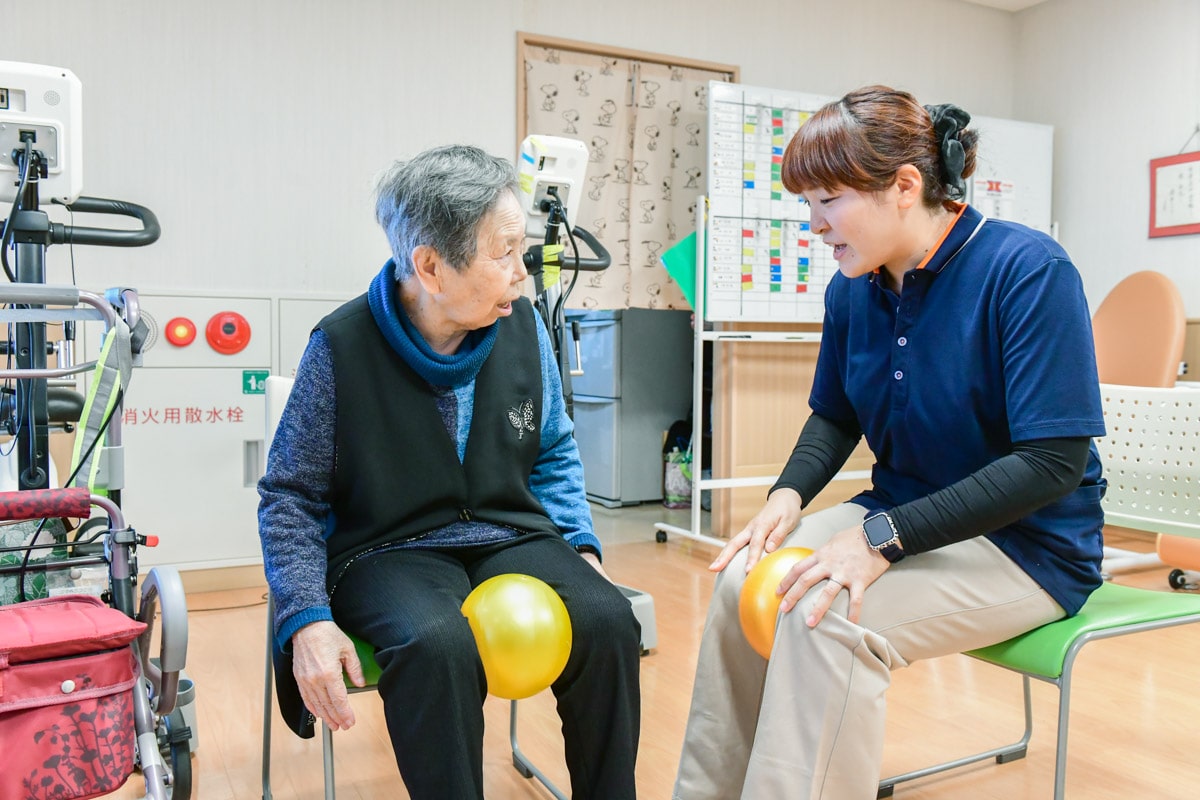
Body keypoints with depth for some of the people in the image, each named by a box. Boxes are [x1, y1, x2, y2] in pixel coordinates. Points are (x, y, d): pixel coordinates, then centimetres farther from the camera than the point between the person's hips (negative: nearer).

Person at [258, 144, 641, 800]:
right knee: (436, 644, -36)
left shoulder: (522, 325, 0)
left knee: (607, 621, -23)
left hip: (512, 538, 4)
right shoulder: (342, 346, -11)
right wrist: (306, 617, -16)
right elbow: (290, 497, -3)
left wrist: (579, 544, -1)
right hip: (390, 550, -3)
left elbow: (553, 455, 14)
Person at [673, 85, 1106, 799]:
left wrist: (883, 538, -28)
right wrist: (789, 494, -9)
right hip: (897, 516, 6)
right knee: (744, 580, -16)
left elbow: (1054, 461, -23)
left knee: (827, 617, -29)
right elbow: (835, 416, 14)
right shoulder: (852, 289, 0)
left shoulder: (1028, 270, -19)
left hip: (1027, 544, -6)